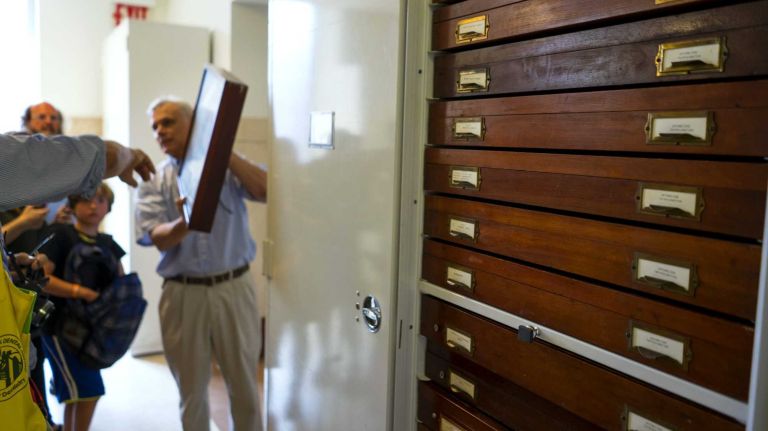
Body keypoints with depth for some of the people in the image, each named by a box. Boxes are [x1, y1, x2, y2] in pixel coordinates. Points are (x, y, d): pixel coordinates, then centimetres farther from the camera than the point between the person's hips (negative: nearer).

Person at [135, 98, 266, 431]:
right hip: (183, 293, 1)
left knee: (244, 385, 10)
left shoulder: (226, 165, 5)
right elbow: (160, 239, -6)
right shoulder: (153, 181, 6)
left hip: (233, 287, -1)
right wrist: (185, 223, -27)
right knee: (191, 389, 13)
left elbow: (266, 192, -12)